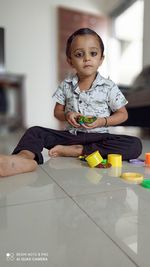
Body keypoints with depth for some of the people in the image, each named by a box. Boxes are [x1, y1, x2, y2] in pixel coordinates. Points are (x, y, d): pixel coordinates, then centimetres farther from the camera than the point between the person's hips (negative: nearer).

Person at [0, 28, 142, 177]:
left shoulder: (109, 87, -3)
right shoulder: (66, 85, 3)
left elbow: (122, 114, 2)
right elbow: (57, 111, 10)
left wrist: (102, 121, -15)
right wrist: (67, 116, -13)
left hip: (98, 136, -1)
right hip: (70, 134, 2)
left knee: (135, 145, -27)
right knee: (34, 132, -12)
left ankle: (75, 150, -27)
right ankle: (25, 157, -46)